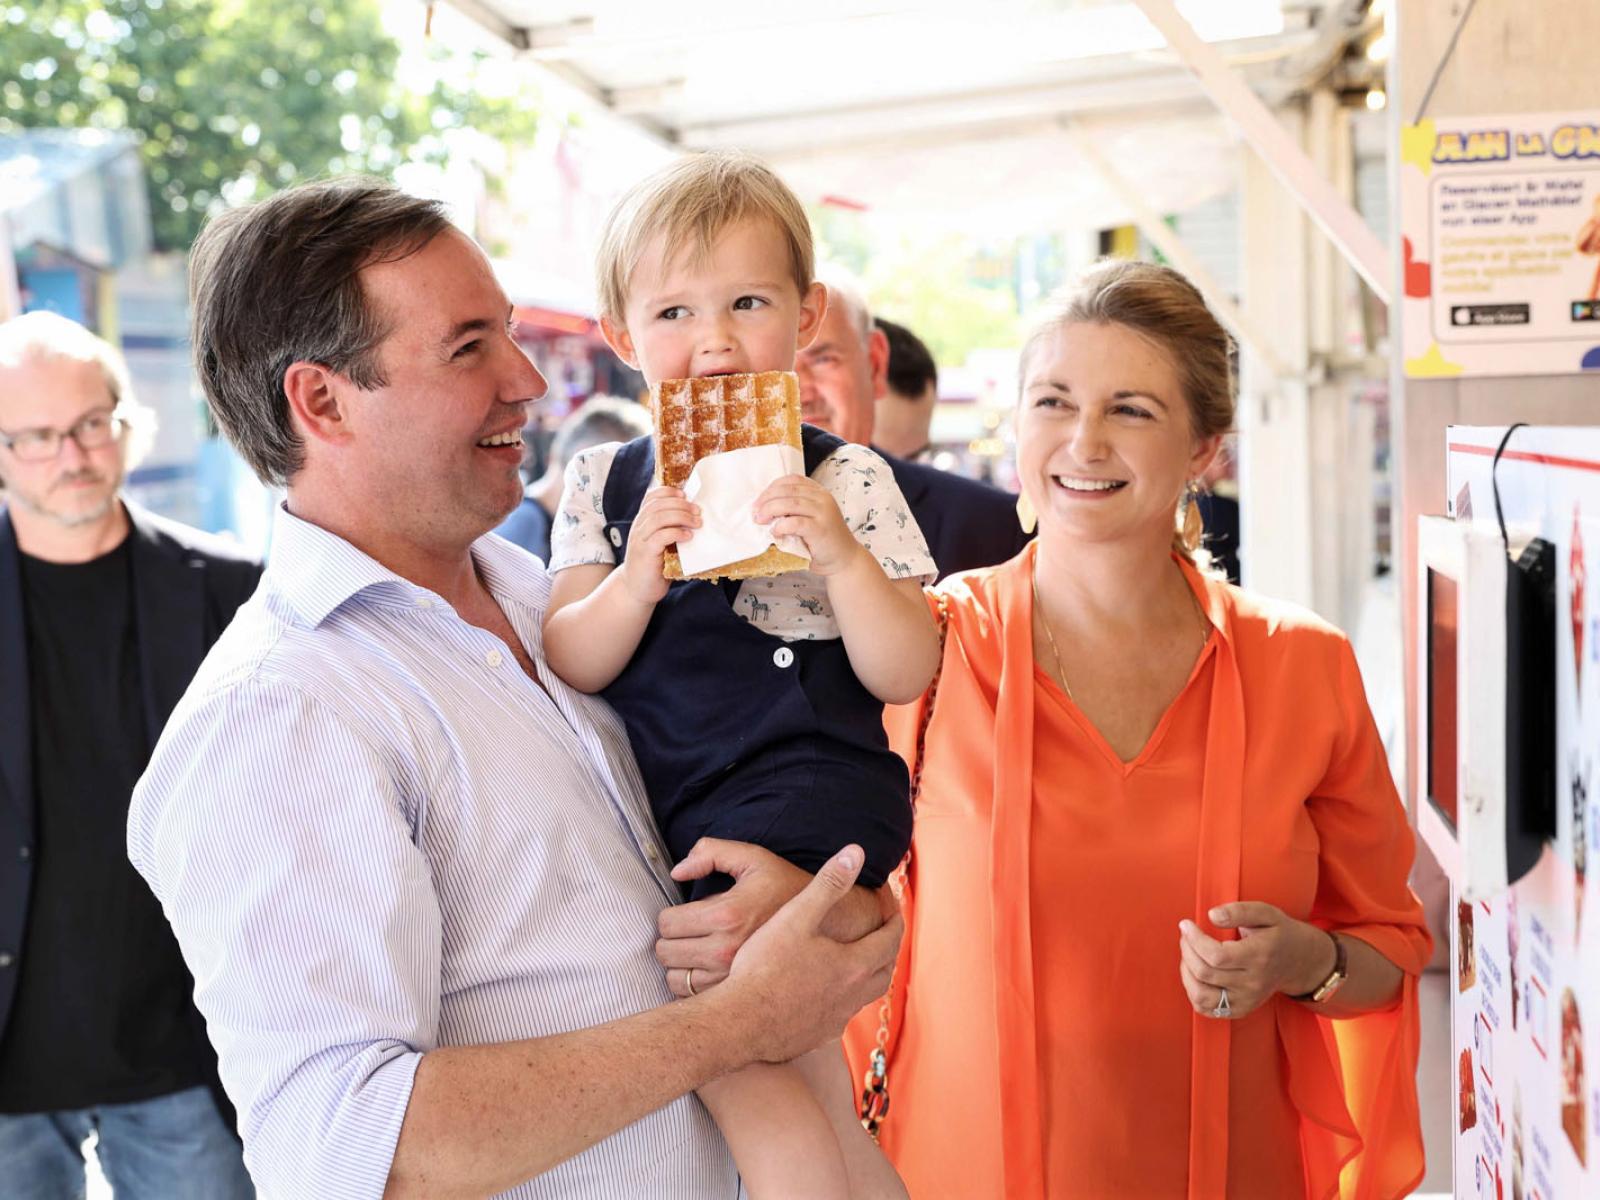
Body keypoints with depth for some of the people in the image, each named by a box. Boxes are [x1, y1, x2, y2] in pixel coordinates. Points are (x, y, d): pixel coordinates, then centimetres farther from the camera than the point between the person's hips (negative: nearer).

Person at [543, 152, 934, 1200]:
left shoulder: (845, 480, -1)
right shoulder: (604, 484, 8)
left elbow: (906, 675, -6)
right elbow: (570, 668, 1)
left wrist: (841, 556, -21)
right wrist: (635, 581, -17)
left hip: (804, 785, -4)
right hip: (657, 800, 5)